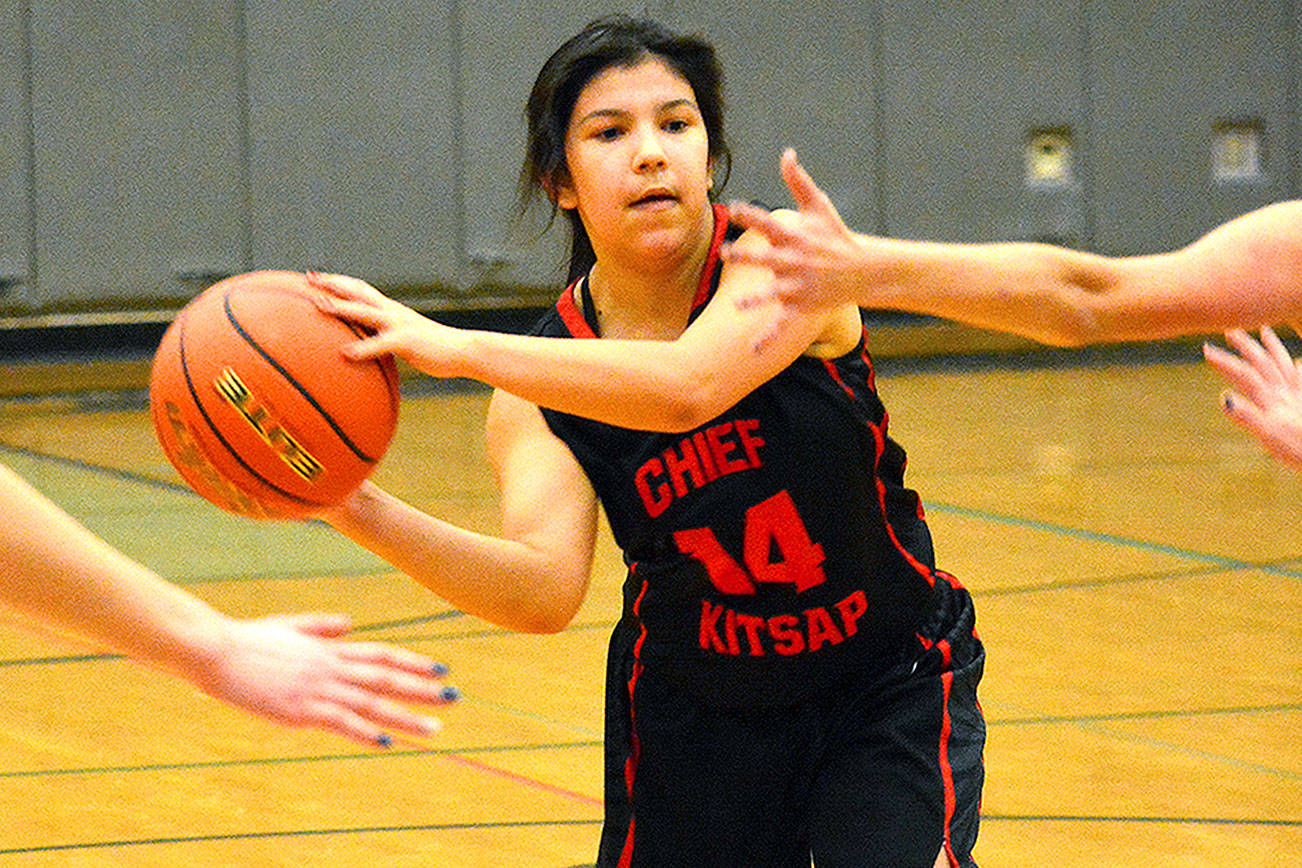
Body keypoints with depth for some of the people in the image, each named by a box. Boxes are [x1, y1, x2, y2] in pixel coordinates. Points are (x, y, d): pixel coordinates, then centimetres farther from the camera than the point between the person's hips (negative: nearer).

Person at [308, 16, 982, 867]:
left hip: (890, 690, -3)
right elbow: (545, 589, -24)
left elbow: (688, 384, -38)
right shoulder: (537, 390, -9)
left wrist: (459, 348, -43)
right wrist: (365, 513, -39)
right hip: (697, 717, 3)